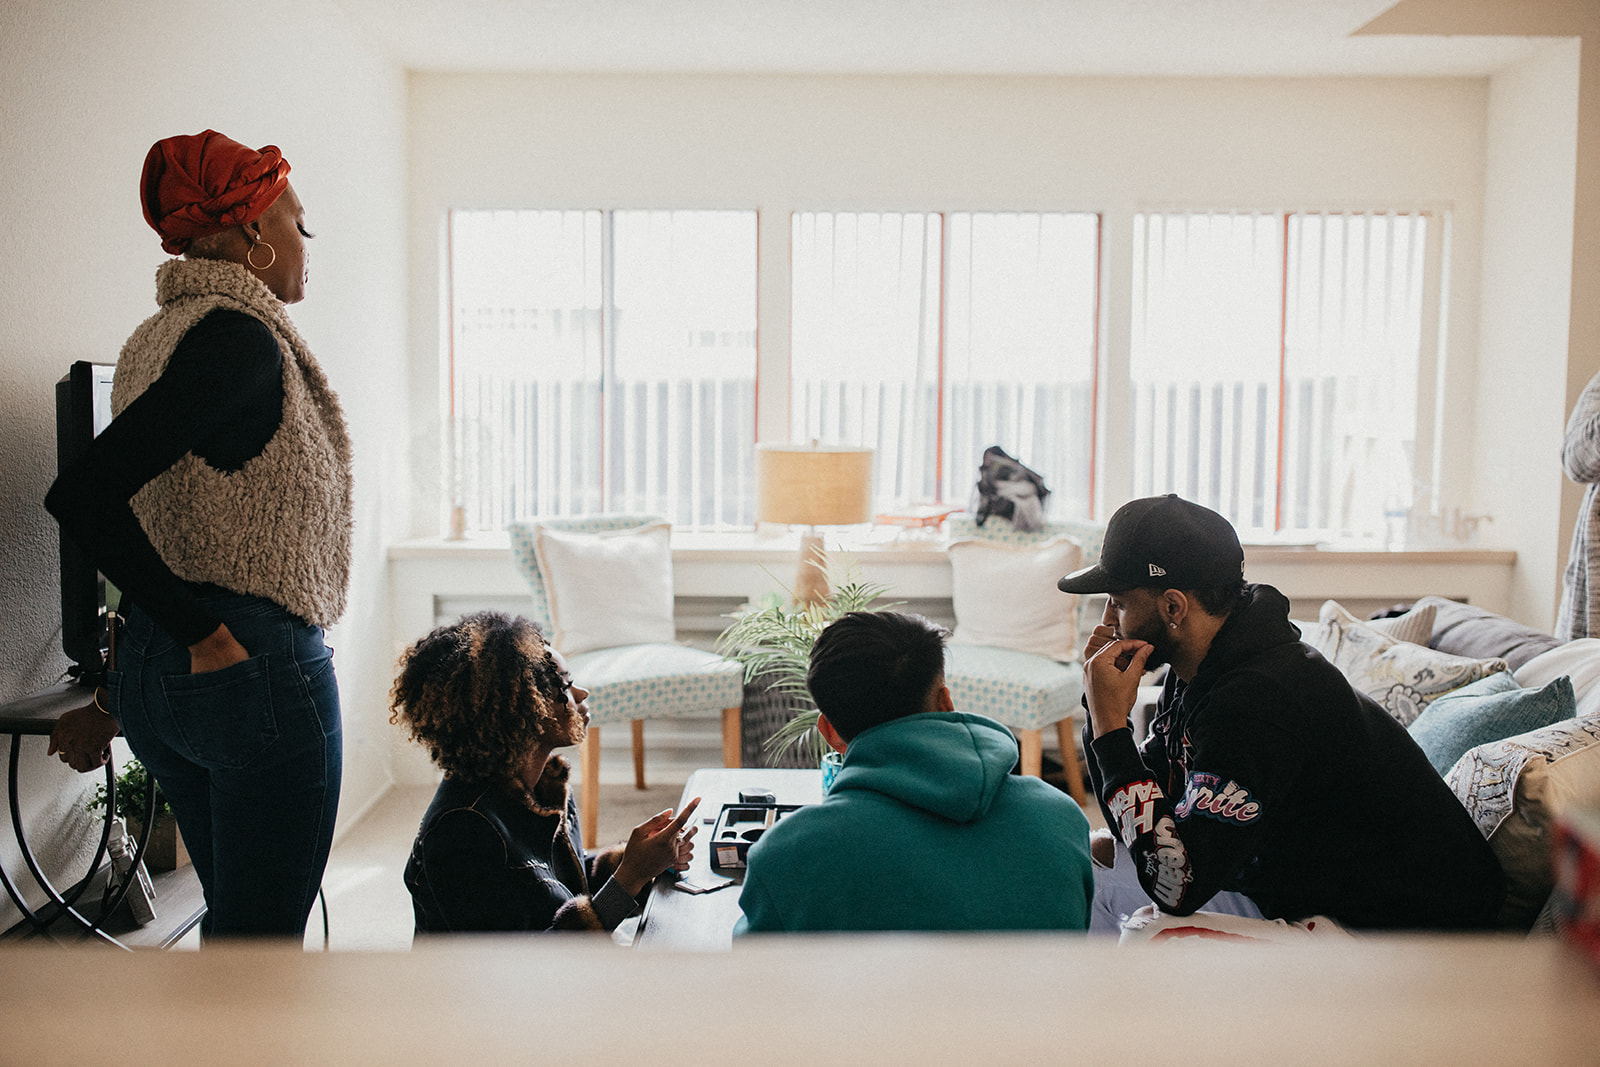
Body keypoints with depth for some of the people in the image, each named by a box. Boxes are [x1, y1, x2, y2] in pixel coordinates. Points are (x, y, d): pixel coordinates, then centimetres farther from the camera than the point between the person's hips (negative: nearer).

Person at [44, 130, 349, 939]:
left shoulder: (155, 339, 12)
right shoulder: (241, 337, -15)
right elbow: (84, 495, -26)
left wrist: (114, 698, 20)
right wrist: (207, 635, -18)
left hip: (153, 665, 9)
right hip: (258, 665, -9)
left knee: (234, 919, 22)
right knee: (262, 940, 4)